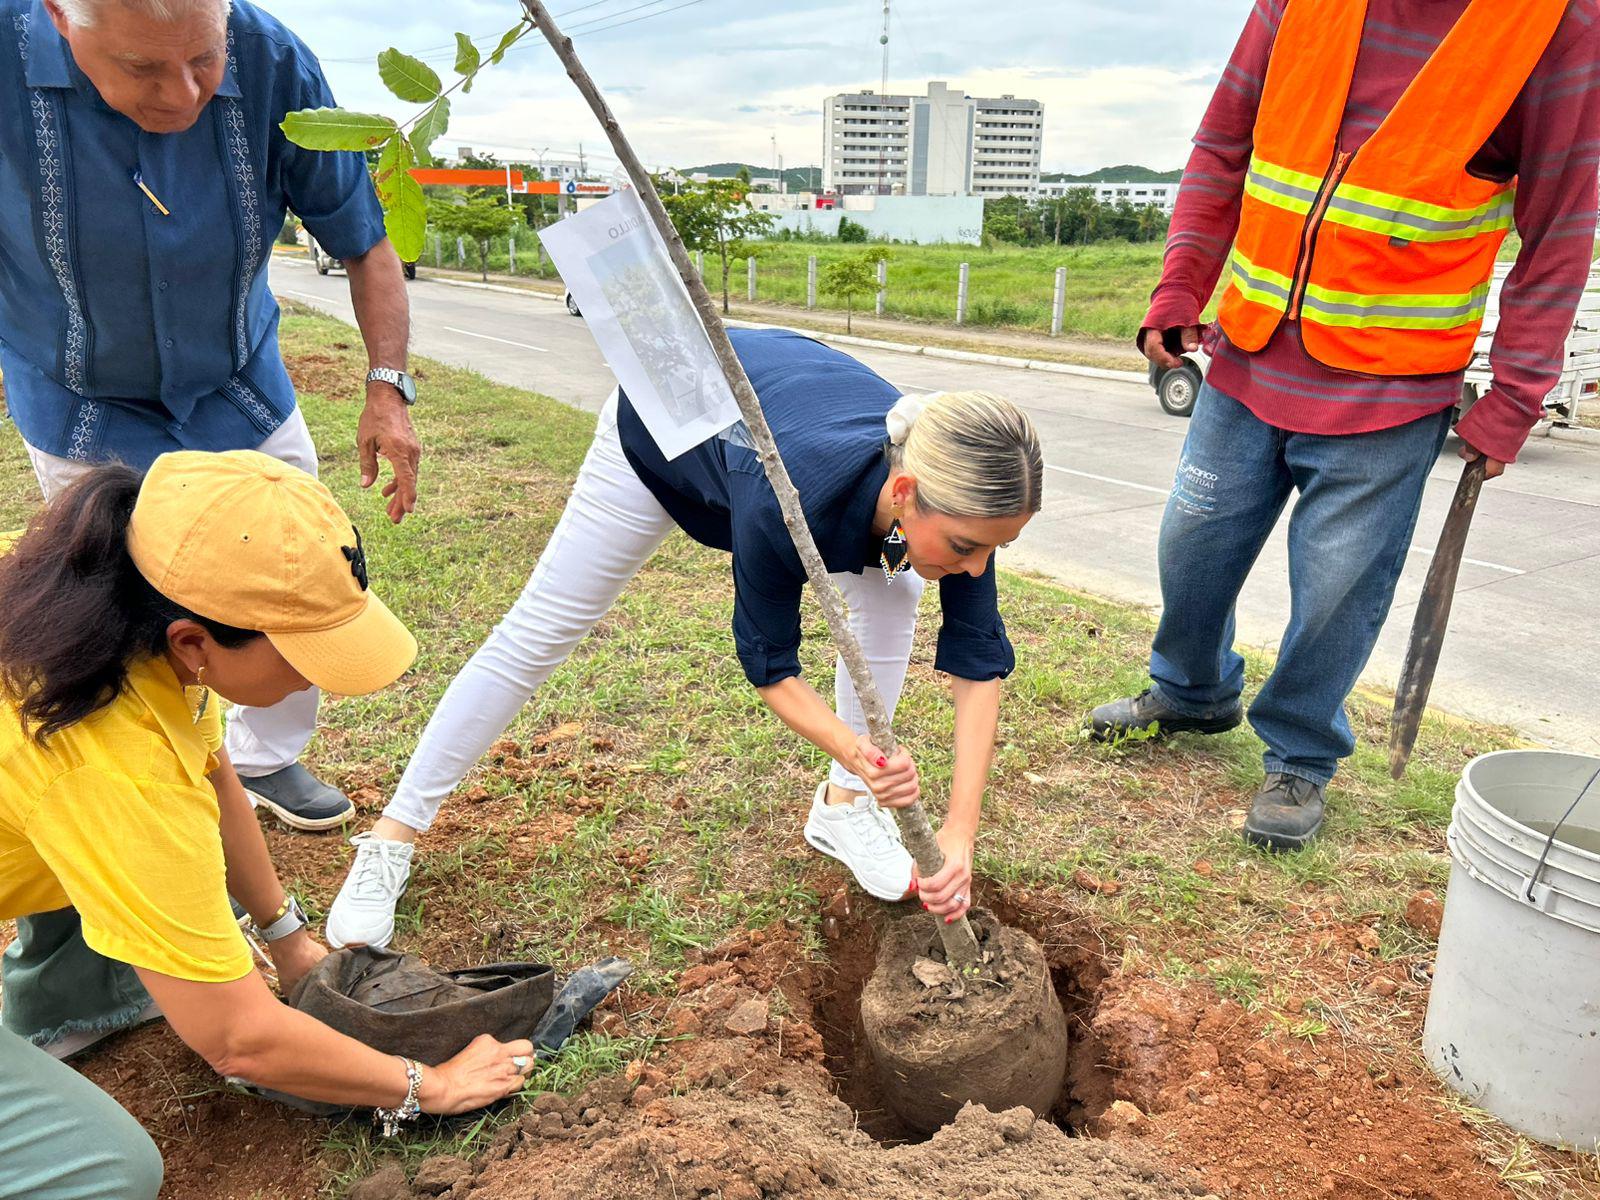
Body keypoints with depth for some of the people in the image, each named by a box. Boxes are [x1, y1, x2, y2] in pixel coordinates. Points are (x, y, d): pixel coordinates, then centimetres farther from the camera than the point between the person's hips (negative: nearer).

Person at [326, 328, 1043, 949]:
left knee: (890, 596, -13)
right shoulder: (790, 500, -46)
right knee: (540, 630, -1)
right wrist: (855, 748, -46)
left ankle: (842, 805, 6)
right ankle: (391, 838, 13)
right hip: (663, 420, -4)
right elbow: (768, 665, -30)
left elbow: (978, 666, -26)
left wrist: (959, 834, -33)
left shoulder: (959, 498, -32)